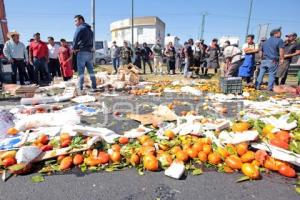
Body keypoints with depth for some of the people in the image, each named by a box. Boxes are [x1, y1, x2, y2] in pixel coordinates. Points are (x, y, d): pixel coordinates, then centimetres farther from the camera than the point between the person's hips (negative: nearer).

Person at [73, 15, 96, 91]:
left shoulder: (80, 28, -3)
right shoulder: (90, 29, 22)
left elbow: (75, 39, -11)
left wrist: (74, 48, 3)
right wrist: (90, 48, 10)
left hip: (82, 52, -7)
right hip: (89, 52, 7)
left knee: (81, 70, -6)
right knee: (91, 70, 9)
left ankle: (80, 88, -7)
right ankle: (94, 86, 11)